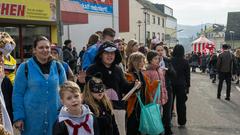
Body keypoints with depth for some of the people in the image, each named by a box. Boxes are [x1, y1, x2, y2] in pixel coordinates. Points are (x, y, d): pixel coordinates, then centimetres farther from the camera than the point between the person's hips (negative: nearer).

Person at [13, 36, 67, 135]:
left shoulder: (58, 66, 2)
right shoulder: (25, 67, -6)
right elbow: (17, 94, -4)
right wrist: (18, 117, -8)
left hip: (54, 116, 2)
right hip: (32, 117, -2)